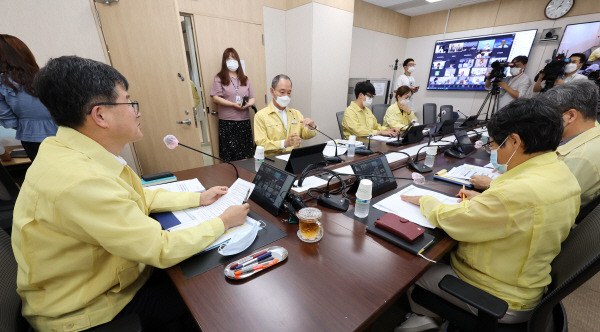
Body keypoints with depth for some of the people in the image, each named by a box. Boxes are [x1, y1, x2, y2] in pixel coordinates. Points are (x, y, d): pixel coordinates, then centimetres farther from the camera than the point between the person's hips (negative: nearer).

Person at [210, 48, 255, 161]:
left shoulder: (244, 79, 19)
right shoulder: (219, 78, 6)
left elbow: (252, 97, 16)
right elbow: (215, 98, -4)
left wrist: (249, 103, -8)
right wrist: (233, 104, -14)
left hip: (244, 120, 4)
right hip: (227, 122, -3)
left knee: (247, 154, 0)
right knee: (230, 154, -6)